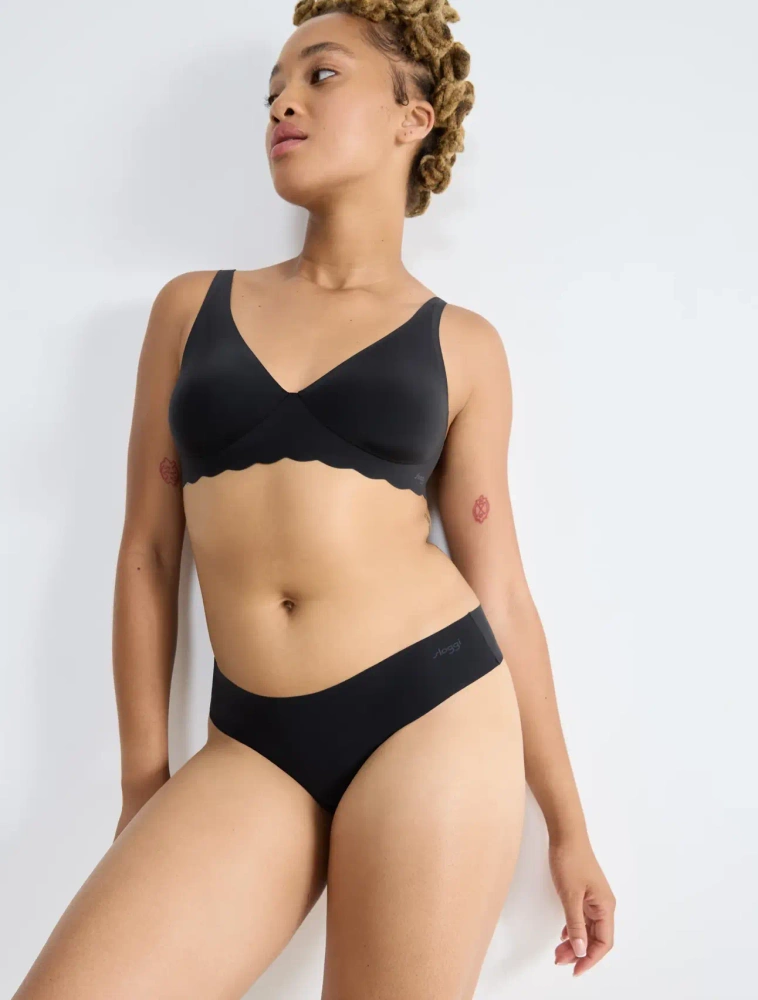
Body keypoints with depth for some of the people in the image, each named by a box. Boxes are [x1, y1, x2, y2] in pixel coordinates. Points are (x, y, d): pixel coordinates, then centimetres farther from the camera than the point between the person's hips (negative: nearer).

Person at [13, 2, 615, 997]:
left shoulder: (462, 344, 6)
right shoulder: (192, 306, 11)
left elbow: (500, 586, 8)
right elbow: (148, 552, 10)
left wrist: (568, 826, 10)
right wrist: (144, 780, 10)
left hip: (435, 709, -1)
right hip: (251, 744, 2)